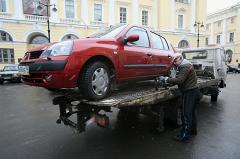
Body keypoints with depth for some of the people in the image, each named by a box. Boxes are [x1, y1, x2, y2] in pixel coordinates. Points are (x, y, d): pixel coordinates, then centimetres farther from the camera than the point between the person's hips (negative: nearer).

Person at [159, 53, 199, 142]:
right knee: (191, 112, 20)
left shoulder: (185, 66, -18)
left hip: (189, 92, -11)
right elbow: (180, 80, 14)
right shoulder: (185, 65, 16)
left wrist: (165, 79, -22)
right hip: (192, 91, 11)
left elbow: (179, 80, -27)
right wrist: (168, 82, 4)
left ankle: (185, 135, 1)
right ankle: (193, 130, 34)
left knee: (186, 113, -6)